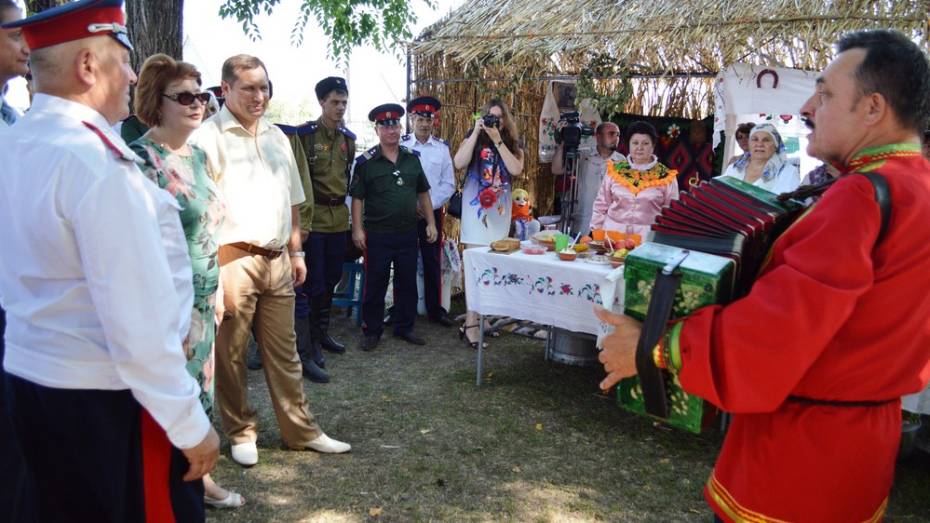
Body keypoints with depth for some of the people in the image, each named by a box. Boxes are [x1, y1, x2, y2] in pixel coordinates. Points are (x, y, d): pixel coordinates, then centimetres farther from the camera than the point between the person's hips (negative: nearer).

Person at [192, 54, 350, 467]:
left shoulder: (276, 137, 16)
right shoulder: (210, 137, -6)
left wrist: (296, 252, 16)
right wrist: (215, 272, -17)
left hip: (277, 260, 6)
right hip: (233, 260, -6)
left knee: (284, 351, 12)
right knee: (230, 355, 6)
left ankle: (301, 430, 21)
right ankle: (241, 433, 22)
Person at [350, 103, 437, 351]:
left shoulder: (412, 158, 7)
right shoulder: (365, 161, -5)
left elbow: (423, 192, 13)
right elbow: (357, 197, -5)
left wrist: (431, 223, 8)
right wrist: (357, 229, -11)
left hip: (408, 233, 4)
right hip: (378, 235, -4)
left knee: (407, 283, 12)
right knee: (375, 285, 5)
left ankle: (404, 328, 26)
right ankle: (371, 331, 17)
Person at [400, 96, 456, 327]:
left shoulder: (442, 148, 3)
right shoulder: (401, 145, -2)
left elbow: (448, 184, 2)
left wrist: (430, 206, -7)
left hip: (433, 212, 1)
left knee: (433, 262, 6)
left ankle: (435, 309, 16)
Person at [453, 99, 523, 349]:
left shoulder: (513, 143, 9)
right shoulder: (474, 138, 3)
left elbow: (516, 169, -9)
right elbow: (458, 163, -13)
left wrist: (498, 140, -12)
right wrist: (476, 132, -13)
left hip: (500, 209, 4)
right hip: (476, 207, -3)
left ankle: (481, 316, 16)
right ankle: (471, 324, -10)